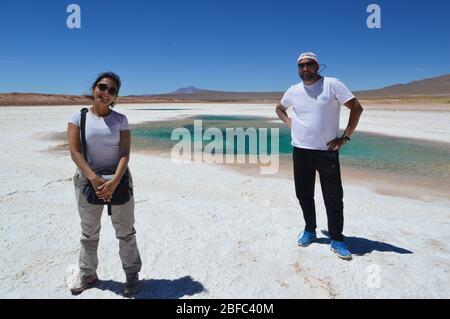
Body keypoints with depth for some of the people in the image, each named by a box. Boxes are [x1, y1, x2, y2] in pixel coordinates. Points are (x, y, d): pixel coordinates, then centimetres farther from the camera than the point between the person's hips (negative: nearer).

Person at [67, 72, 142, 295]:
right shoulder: (78, 117, -2)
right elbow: (74, 152, -11)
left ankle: (132, 274, 24)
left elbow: (125, 153, -8)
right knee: (89, 232, 16)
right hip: (87, 180, 0)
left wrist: (114, 181, -22)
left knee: (125, 231, 8)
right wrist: (94, 178, -21)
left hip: (118, 180, 0)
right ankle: (87, 273, 35)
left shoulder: (120, 120, -1)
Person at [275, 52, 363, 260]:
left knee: (333, 197, 1)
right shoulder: (293, 91, 8)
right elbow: (279, 108, 27)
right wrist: (288, 122, 8)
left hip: (327, 151, -4)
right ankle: (310, 230, 32)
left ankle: (337, 240, 15)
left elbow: (356, 107, -5)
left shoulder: (332, 85, -5)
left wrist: (346, 137, -9)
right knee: (303, 195, 12)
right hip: (300, 150, 4)